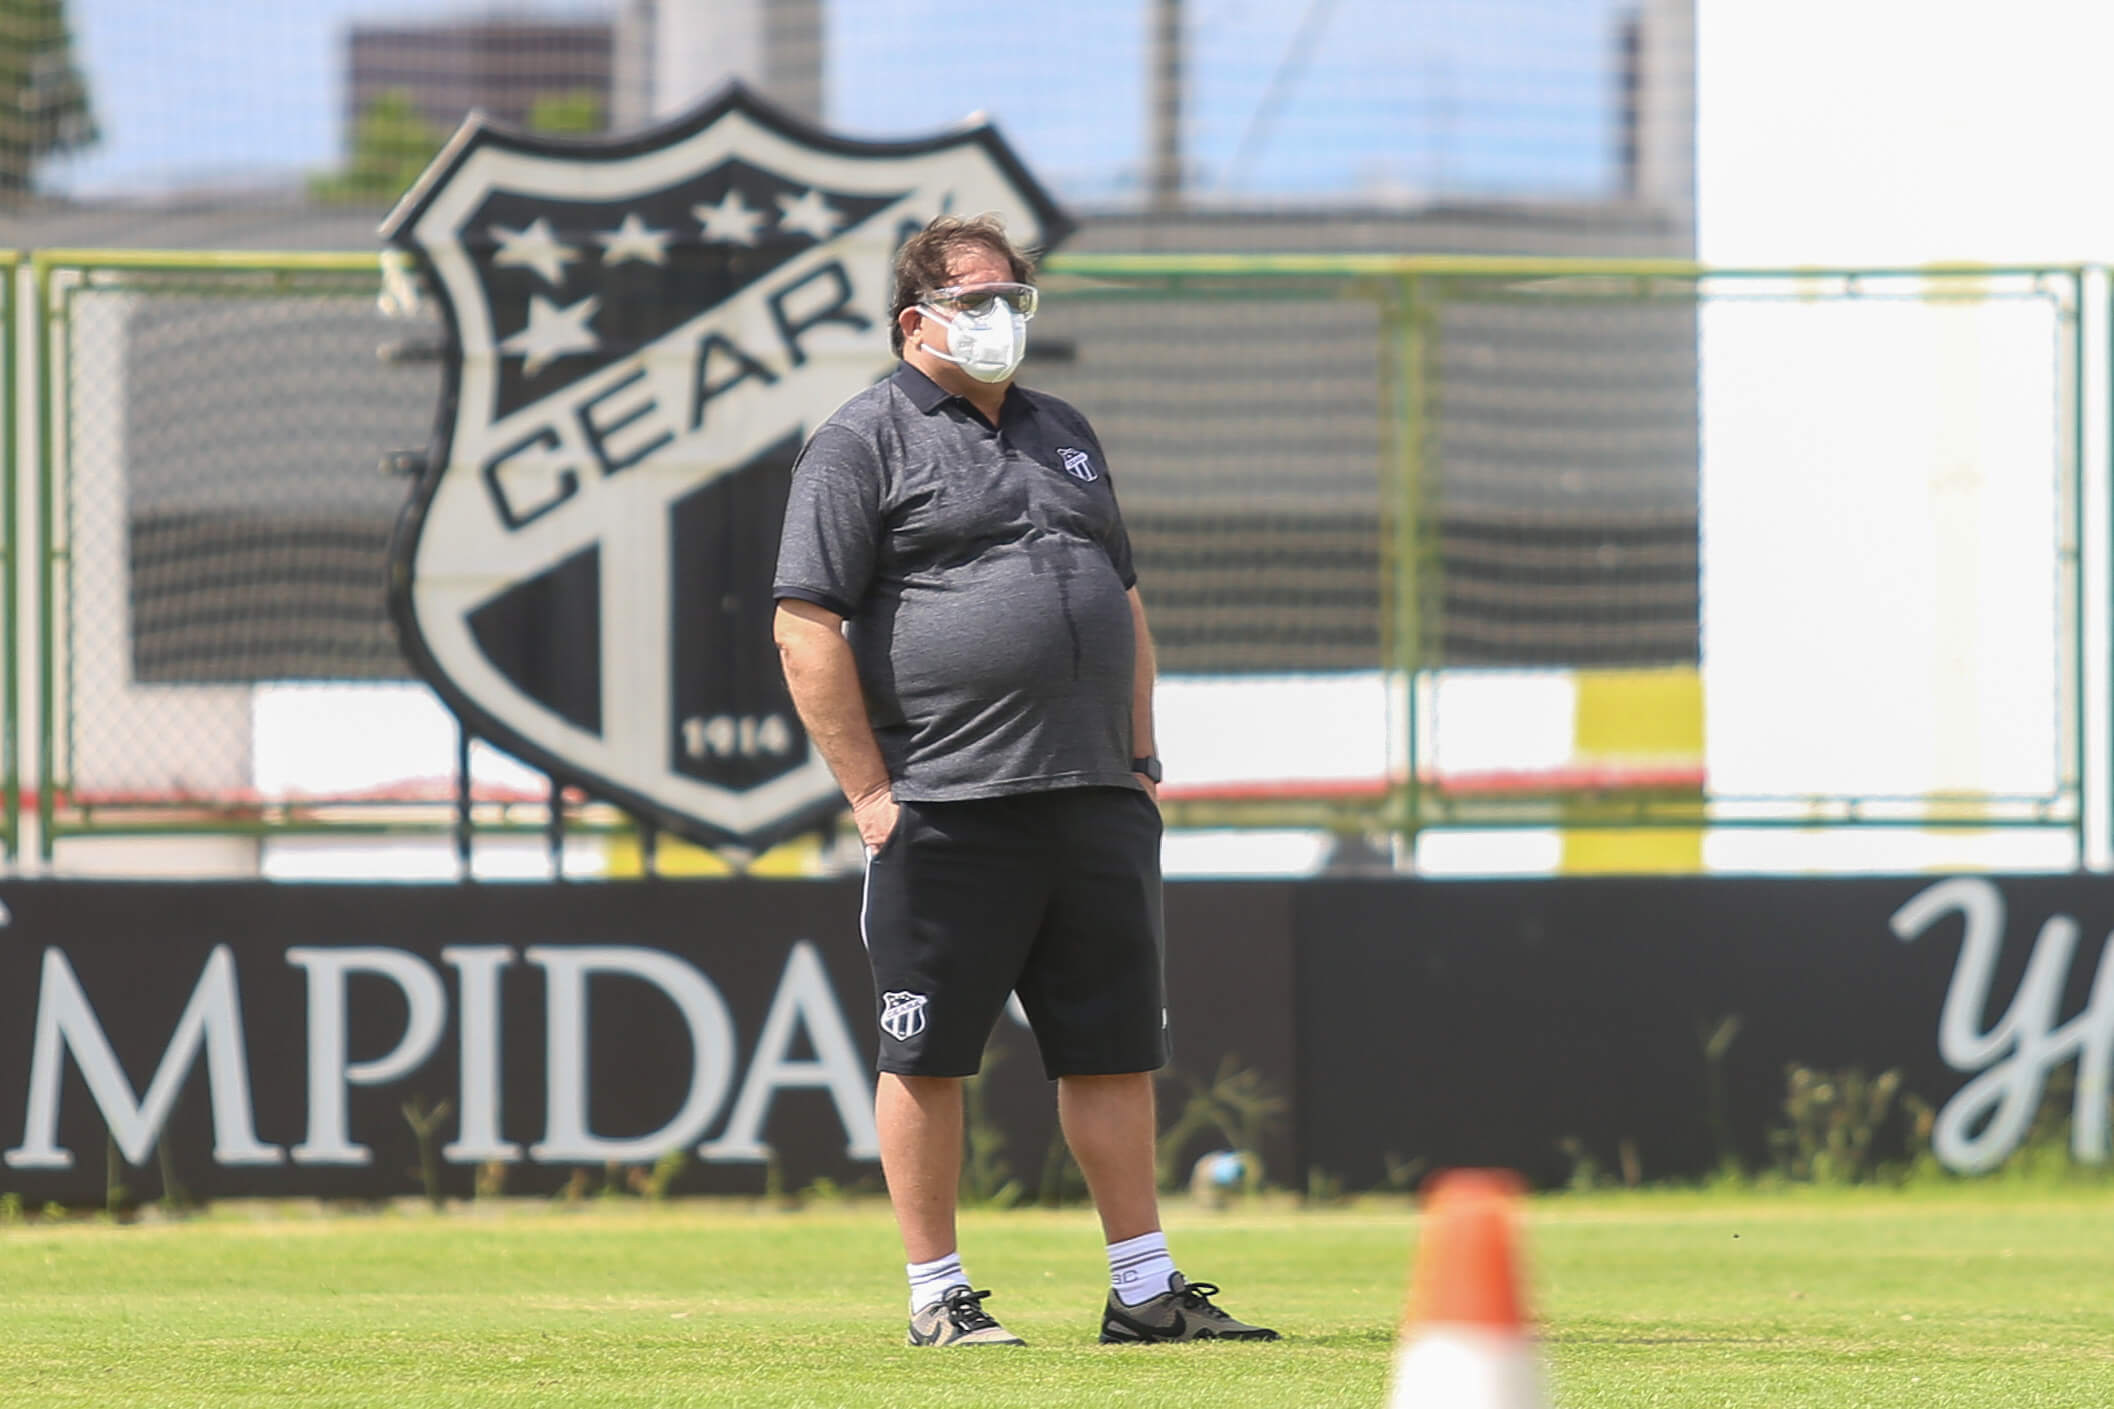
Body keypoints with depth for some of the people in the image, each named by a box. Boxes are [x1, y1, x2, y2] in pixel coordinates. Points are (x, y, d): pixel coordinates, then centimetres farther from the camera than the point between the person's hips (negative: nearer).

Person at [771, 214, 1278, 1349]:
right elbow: (807, 628, -8)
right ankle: (937, 1296, 5)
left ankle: (1144, 1289, 12)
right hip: (945, 817, -6)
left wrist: (1138, 759, 16)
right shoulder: (862, 444, -1)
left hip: (1096, 807, 6)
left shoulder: (1064, 435, 21)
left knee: (1114, 1048, 7)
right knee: (930, 1055, -1)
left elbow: (1123, 604, 26)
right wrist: (869, 791, -13)